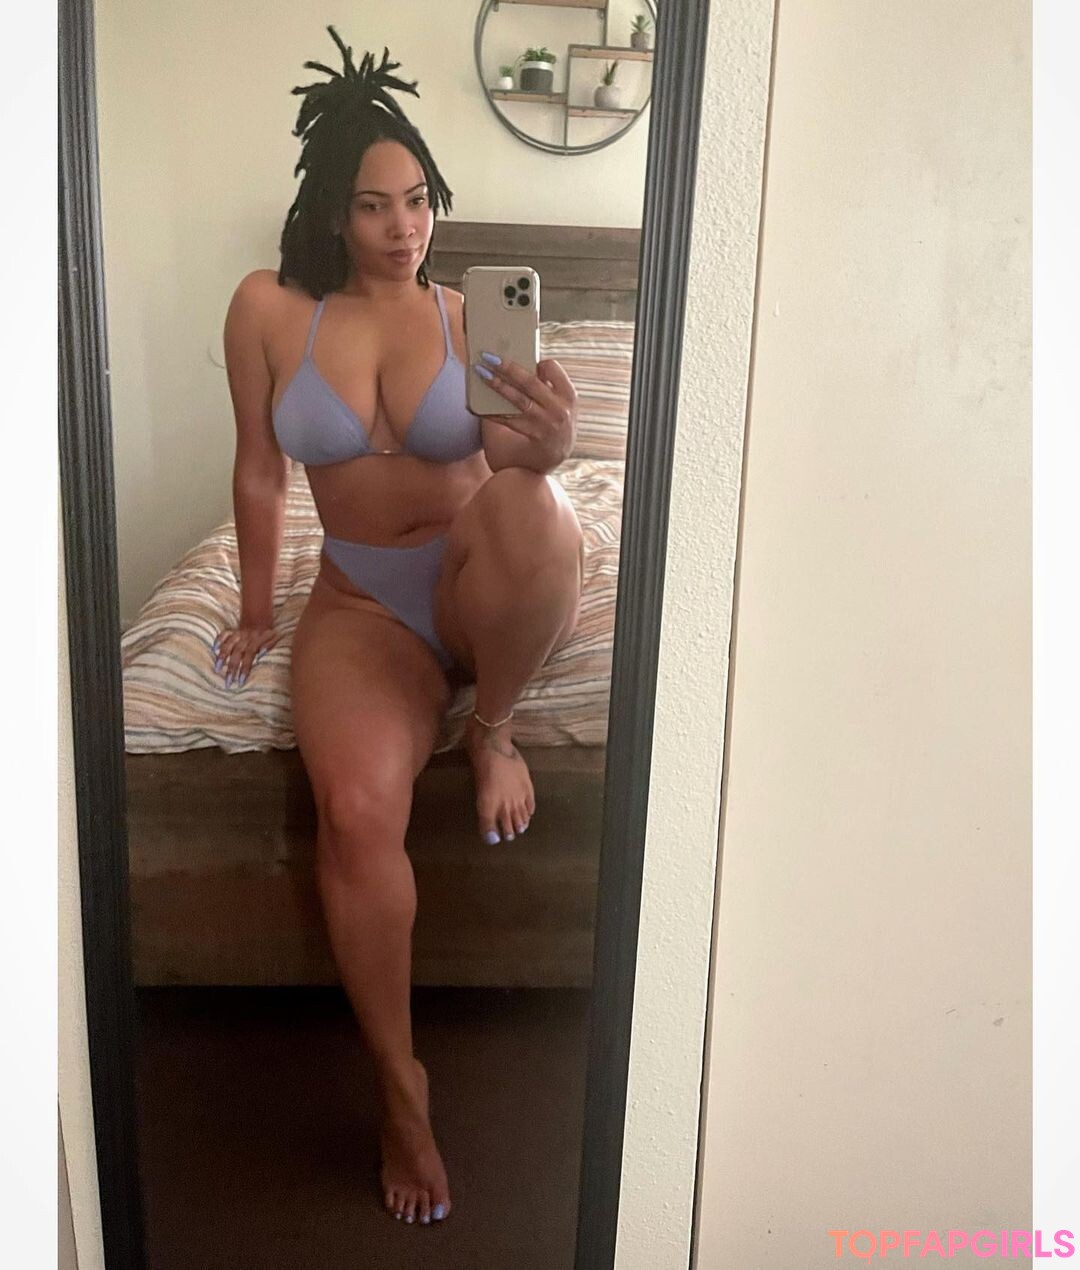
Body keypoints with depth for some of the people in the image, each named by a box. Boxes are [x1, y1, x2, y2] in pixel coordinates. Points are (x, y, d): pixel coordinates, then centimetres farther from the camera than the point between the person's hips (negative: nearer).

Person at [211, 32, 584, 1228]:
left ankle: (493, 728, -11)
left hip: (490, 594, 0)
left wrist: (550, 445, -36)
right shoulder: (270, 310, -1)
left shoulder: (474, 315, -3)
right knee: (355, 807, -29)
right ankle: (398, 1080, -6)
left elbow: (516, 455, -12)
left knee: (527, 504, -39)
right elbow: (260, 471, 5)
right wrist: (256, 616, 10)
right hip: (362, 605, 0)